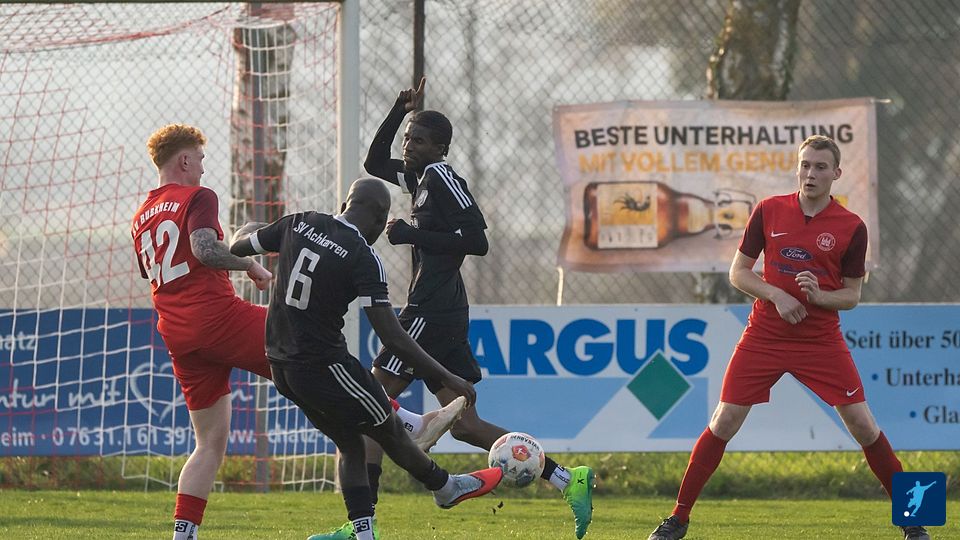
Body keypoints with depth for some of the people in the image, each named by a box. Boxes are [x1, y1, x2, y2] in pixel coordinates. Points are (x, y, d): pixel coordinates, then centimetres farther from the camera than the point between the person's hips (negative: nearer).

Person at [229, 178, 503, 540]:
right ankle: (446, 489, 36)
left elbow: (236, 249, 14)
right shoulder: (364, 259, -17)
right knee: (390, 431, 16)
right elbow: (392, 337, -20)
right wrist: (446, 379, -13)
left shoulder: (298, 224, 0)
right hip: (324, 367, -7)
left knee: (350, 444, 18)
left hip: (281, 365, 7)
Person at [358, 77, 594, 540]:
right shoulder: (421, 177, 18)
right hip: (443, 314, 10)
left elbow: (477, 240, -17)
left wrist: (413, 236, -16)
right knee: (464, 425, 7)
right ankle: (566, 479, 1)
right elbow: (374, 163, 33)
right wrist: (400, 110, 22)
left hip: (430, 313, -10)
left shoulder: (442, 177, -9)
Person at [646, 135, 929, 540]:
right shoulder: (769, 211, -1)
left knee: (863, 426, -5)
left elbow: (852, 295, 1)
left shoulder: (851, 228, -5)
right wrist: (776, 295, -13)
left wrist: (818, 296, -20)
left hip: (821, 340, -1)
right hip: (765, 336, 1)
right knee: (723, 423, -2)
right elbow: (738, 272, 3)